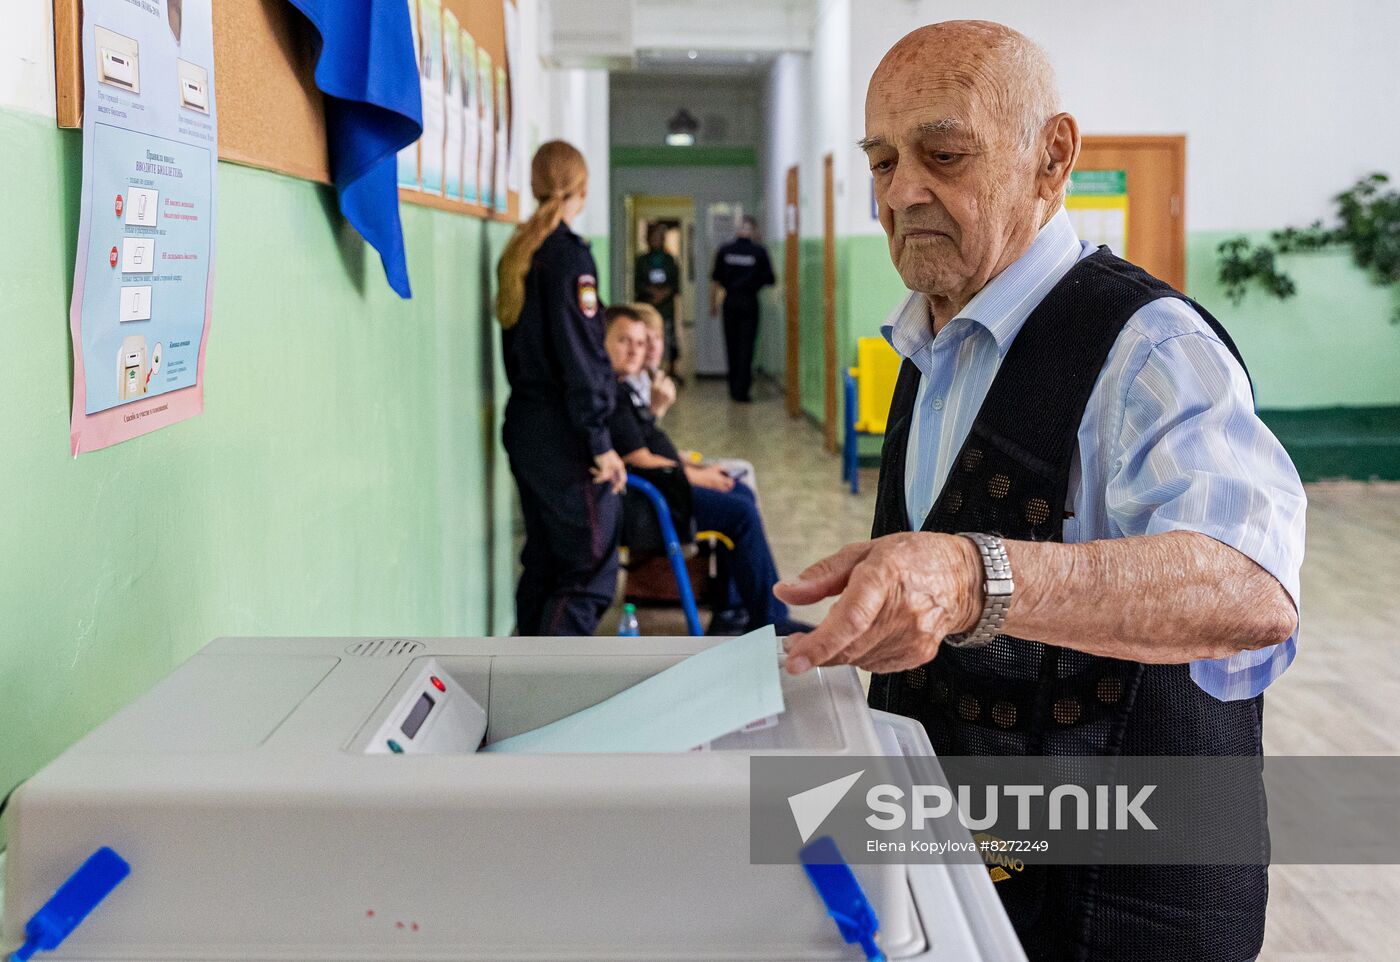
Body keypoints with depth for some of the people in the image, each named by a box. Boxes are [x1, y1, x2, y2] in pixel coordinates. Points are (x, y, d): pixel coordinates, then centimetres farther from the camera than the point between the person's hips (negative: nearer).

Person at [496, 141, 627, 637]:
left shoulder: (517, 251, 12)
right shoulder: (568, 253, -14)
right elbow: (581, 356, -19)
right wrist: (600, 441, -17)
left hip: (523, 425, 9)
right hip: (563, 434, -9)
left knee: (543, 560, 16)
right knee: (590, 572, -4)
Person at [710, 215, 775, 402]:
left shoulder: (724, 251, -2)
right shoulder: (759, 251, -7)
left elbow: (715, 280, 1)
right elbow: (769, 279, -3)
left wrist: (713, 303, 12)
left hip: (730, 301, 2)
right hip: (750, 302, -2)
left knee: (732, 345, 12)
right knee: (746, 346, 1)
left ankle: (734, 388, 19)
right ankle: (742, 390, -3)